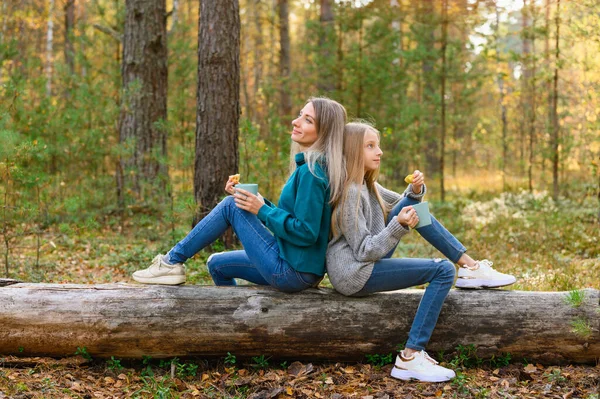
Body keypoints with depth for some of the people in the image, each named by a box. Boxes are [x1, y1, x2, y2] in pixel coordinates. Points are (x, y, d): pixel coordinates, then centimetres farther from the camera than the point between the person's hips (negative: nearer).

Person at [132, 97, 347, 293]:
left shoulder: (311, 172, -18)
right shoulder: (309, 165, 11)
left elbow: (306, 233, -22)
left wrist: (262, 210, -16)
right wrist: (255, 201, 6)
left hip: (292, 273, -9)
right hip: (297, 269, 9)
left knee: (231, 205, -7)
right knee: (217, 264, 22)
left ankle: (172, 262, 2)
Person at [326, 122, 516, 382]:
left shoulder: (366, 184, 11)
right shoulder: (350, 192, -18)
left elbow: (403, 205, 18)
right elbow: (364, 251, -21)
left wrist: (415, 190, -4)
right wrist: (398, 227, -33)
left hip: (367, 260, 10)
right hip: (354, 275, -10)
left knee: (412, 208, 6)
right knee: (443, 271, -15)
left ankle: (471, 266, 2)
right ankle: (410, 358, -20)